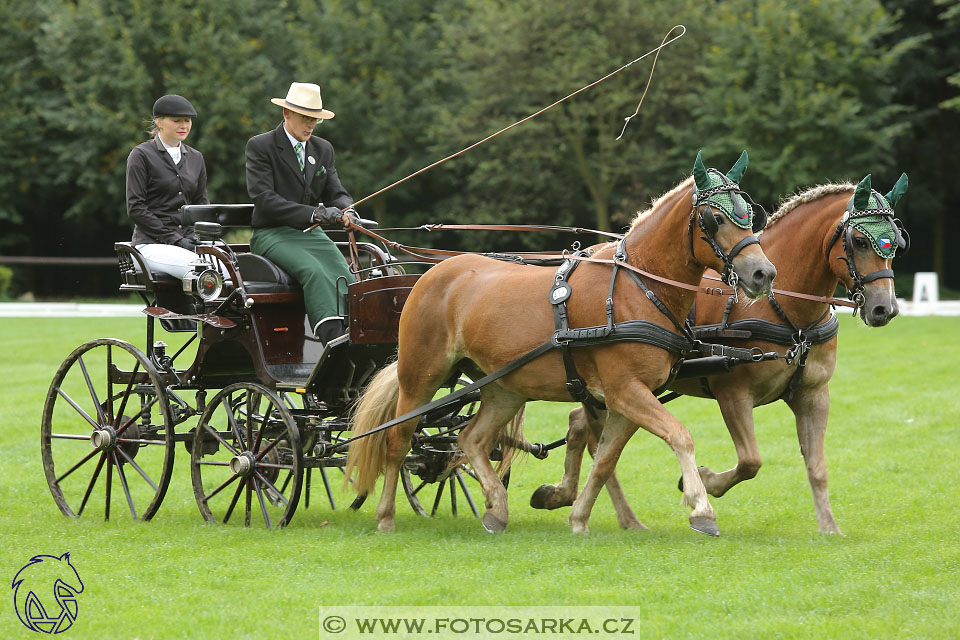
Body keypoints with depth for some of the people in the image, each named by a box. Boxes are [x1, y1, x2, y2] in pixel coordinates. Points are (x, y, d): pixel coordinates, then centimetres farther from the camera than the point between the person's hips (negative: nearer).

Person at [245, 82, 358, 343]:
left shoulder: (323, 149, 16)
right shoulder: (260, 146, -3)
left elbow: (336, 192, 14)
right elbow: (263, 199, -14)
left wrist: (345, 209, -13)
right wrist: (314, 213, -24)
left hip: (311, 233, 6)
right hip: (272, 234, -6)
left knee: (345, 277, -24)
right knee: (313, 271, -34)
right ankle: (333, 340, -47)